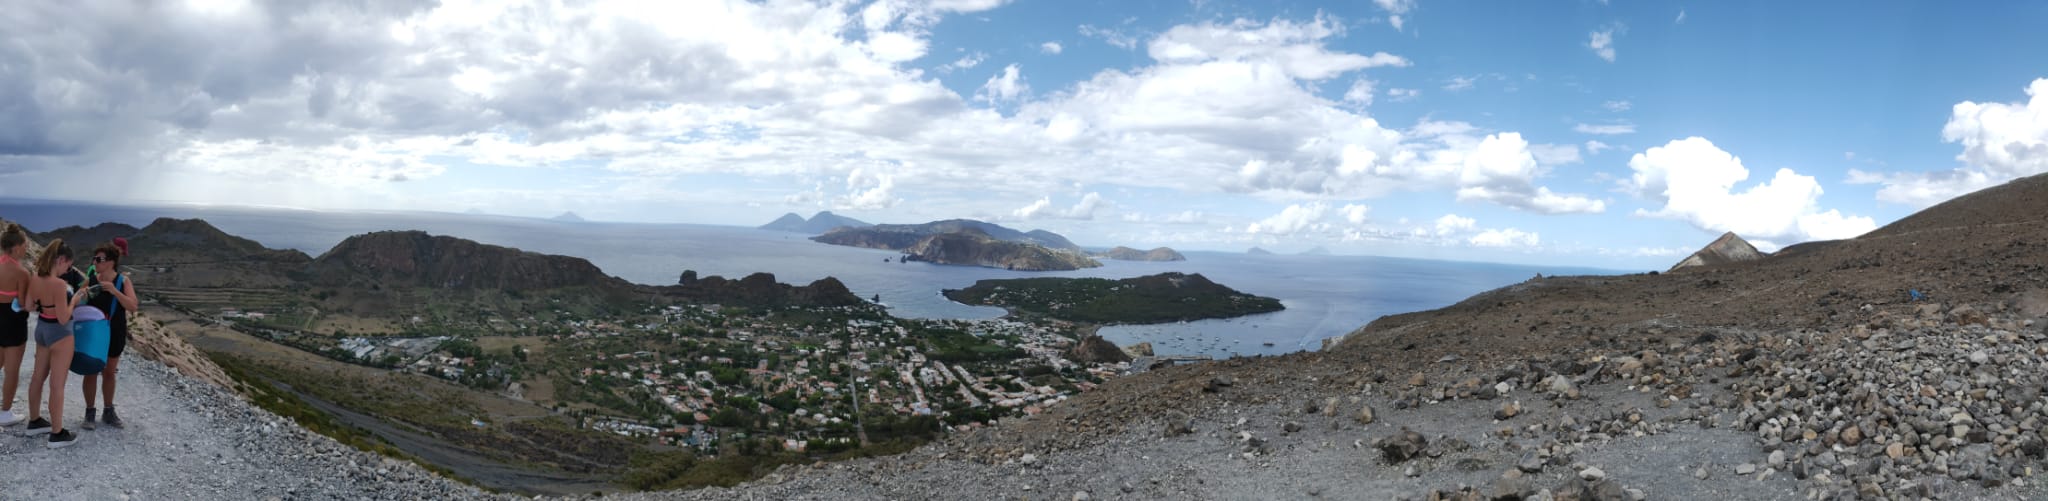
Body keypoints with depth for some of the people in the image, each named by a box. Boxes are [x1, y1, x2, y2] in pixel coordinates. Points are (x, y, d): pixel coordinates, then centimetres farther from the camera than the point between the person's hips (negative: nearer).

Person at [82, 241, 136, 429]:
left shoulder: (123, 281, -9)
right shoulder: (90, 280, -6)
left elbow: (132, 306, -18)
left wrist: (114, 291, -27)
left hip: (114, 333, 0)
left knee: (109, 372, 13)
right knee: (91, 372, 5)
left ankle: (108, 412, 25)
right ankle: (90, 412, 17)